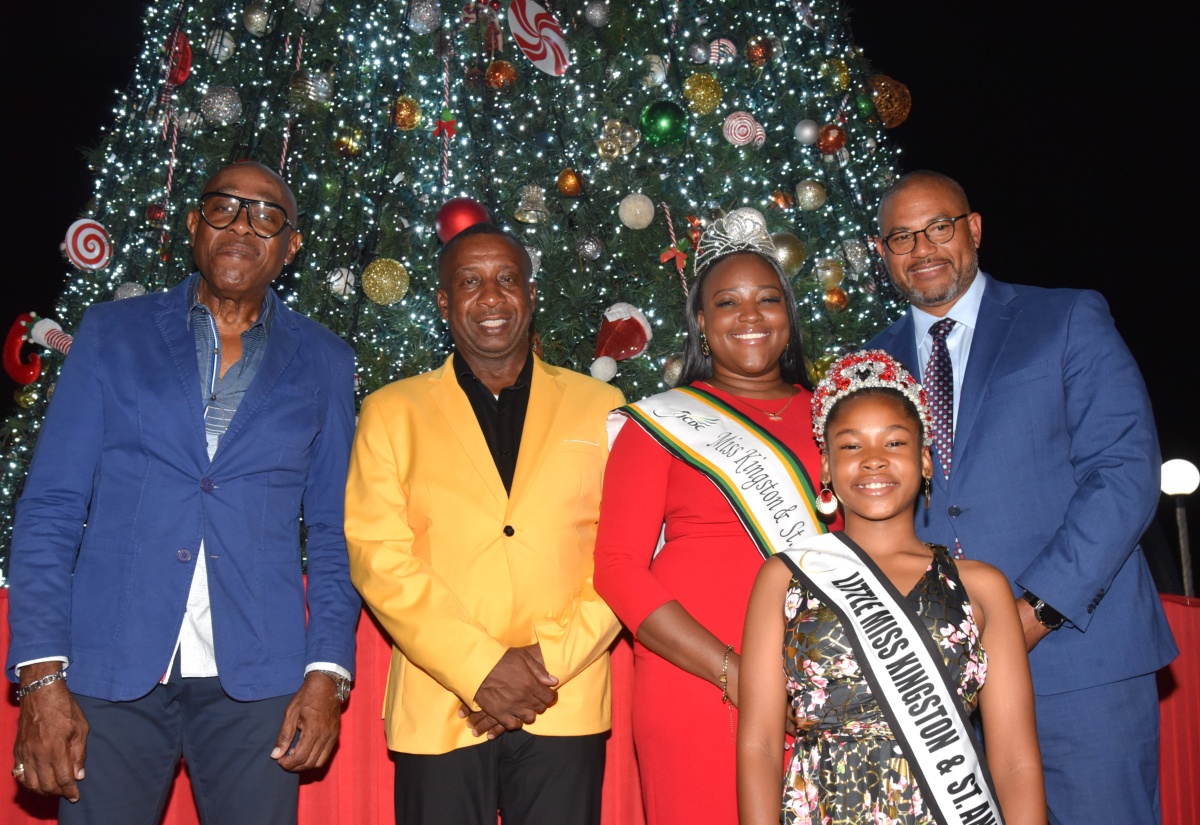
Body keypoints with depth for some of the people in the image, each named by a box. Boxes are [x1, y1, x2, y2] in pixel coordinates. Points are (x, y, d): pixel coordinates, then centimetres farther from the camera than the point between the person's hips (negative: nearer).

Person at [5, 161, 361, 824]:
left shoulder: (323, 362, 8)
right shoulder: (111, 333, 7)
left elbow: (332, 528, 8)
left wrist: (327, 671, -3)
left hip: (254, 674, 0)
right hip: (110, 668, 0)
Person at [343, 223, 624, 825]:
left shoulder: (600, 409, 8)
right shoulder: (392, 412, 7)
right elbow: (378, 556, -3)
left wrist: (550, 660, -10)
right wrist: (480, 667, -12)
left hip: (565, 707, 1)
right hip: (438, 709, 0)